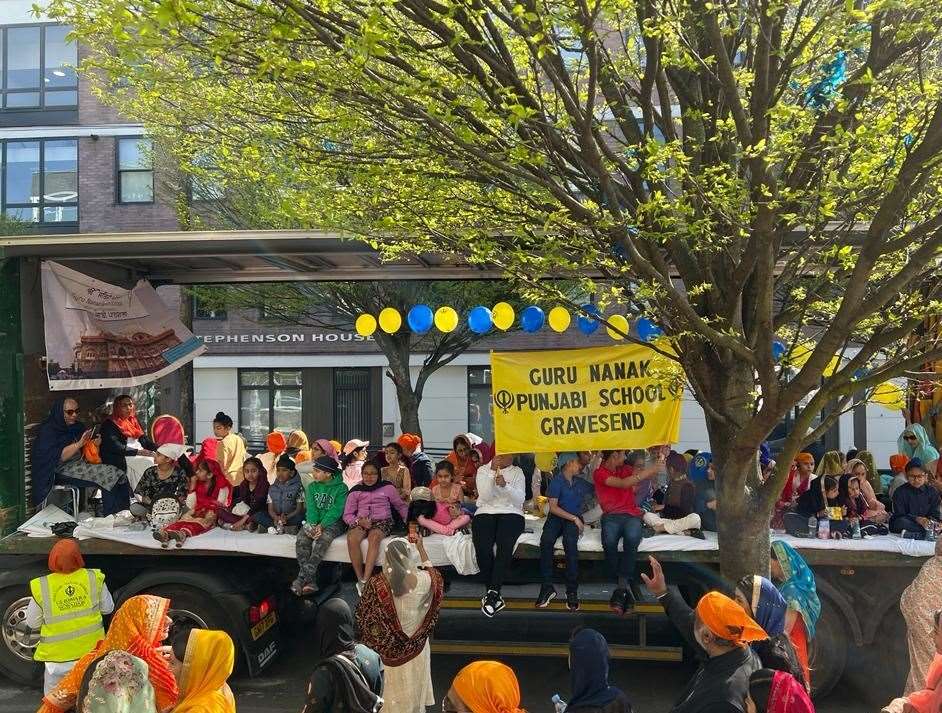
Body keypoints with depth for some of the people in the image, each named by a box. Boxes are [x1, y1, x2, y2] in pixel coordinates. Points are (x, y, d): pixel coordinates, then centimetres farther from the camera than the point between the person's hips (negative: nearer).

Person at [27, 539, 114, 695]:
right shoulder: (94, 579, -13)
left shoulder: (41, 588, -17)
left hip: (58, 656, -1)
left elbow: (33, 623, -3)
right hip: (91, 649, 2)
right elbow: (108, 608, 1)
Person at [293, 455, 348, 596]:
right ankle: (310, 581, -32)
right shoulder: (312, 487, 11)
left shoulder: (341, 488, -4)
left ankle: (302, 578, -36)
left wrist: (322, 526, -25)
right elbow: (311, 508, -1)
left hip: (333, 522, -4)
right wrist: (312, 525, -19)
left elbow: (336, 510, -13)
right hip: (314, 521, 4)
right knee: (301, 540, -26)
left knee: (323, 539, -35)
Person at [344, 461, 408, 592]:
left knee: (374, 537, -38)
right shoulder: (355, 491, 12)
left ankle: (366, 581, -41)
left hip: (382, 521, -1)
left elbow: (401, 506, 18)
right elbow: (347, 514, 9)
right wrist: (358, 521, -11)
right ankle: (360, 580, -28)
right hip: (361, 522, 2)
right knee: (352, 538, -34)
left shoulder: (387, 488, 10)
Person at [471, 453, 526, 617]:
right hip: (485, 513, 0)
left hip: (511, 513, 0)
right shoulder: (483, 470, 10)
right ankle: (494, 594, -15)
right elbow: (484, 497, -4)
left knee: (505, 547, -31)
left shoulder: (517, 472, 10)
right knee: (482, 548, -29)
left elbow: (520, 500, 0)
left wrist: (505, 485, -17)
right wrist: (492, 472, -13)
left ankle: (491, 592, -27)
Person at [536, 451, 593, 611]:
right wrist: (574, 518, -10)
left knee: (570, 541, -33)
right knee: (546, 541, -34)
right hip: (556, 518, -2)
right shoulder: (556, 482, 3)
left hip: (575, 519, 2)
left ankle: (572, 592, -31)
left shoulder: (580, 483, 19)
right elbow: (553, 507, -6)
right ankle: (547, 587, -28)